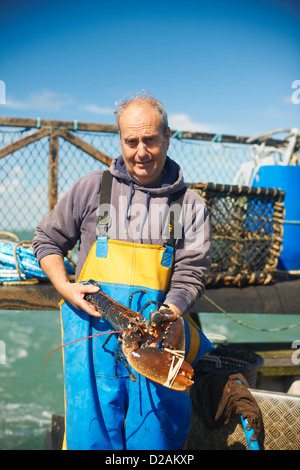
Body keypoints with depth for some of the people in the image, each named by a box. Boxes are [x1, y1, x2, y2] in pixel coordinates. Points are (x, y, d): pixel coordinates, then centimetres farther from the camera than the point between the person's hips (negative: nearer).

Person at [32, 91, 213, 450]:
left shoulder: (189, 205, 9)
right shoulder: (92, 188, 9)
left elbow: (191, 273, 1)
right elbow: (47, 241, 17)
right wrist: (65, 287, -1)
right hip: (93, 318, 0)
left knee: (156, 434, -5)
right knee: (91, 431, -8)